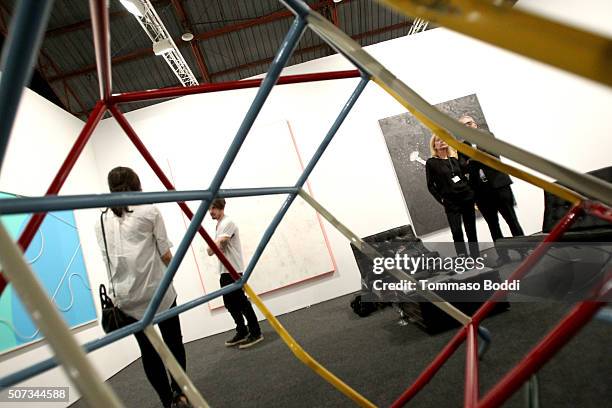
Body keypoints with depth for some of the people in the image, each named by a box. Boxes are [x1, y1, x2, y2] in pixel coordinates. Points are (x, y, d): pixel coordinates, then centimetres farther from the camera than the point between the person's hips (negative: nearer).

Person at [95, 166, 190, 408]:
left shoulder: (101, 222, 8)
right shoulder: (149, 212, -3)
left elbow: (109, 260, 7)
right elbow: (165, 255, -5)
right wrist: (170, 269, 16)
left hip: (125, 296, 3)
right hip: (157, 289, -3)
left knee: (148, 350, 11)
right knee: (173, 342, 12)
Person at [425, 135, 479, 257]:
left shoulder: (454, 159, 11)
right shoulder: (431, 163, 0)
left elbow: (464, 174, 19)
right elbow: (430, 185, 0)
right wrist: (441, 200, -5)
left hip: (467, 198, 4)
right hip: (451, 203, -4)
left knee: (471, 230, 8)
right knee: (457, 232, -12)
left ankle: (476, 257, 21)